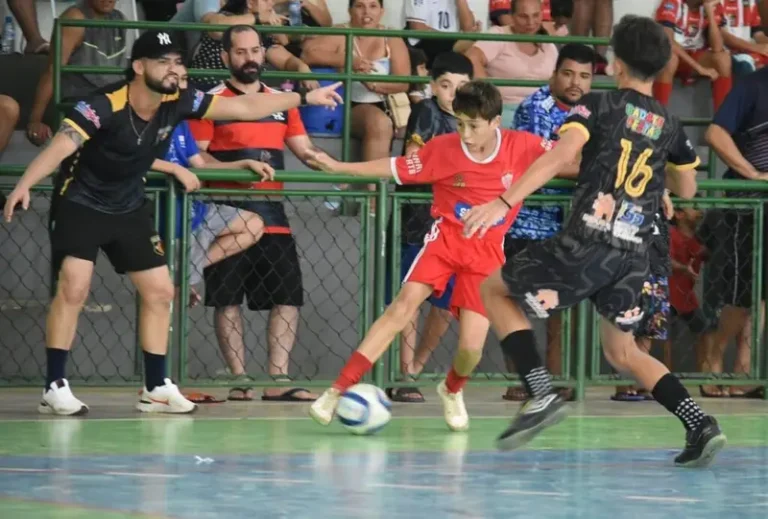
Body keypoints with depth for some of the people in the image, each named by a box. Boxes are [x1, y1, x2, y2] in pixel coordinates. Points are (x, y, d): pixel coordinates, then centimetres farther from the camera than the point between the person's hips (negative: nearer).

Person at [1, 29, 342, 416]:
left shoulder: (177, 103, -11)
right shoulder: (104, 106, -29)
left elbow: (244, 108, -2)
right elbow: (60, 147, -40)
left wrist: (305, 98, -1)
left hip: (129, 207, 7)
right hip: (80, 204, -7)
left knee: (160, 291, 6)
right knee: (74, 288, -21)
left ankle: (156, 387, 16)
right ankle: (54, 387, -15)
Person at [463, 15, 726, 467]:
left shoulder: (600, 105, 0)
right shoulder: (669, 126, 14)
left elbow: (562, 154, -17)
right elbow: (687, 190, 27)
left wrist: (504, 202, -22)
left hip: (587, 241, -5)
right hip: (634, 255, 5)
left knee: (495, 290, 14)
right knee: (623, 352, 24)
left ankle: (542, 393, -4)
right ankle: (700, 424, 4)